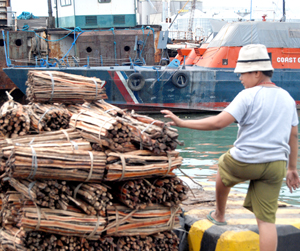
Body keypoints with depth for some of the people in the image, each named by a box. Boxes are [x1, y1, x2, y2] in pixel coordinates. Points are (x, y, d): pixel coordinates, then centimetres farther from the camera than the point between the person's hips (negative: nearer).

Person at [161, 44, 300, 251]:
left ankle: (219, 215, 49)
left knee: (223, 169, 30)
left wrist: (182, 123, -15)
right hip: (276, 165, 5)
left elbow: (218, 122, -20)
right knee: (266, 218, 5)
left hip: (245, 161, -5)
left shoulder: (248, 96, -11)